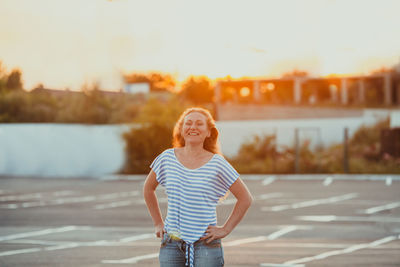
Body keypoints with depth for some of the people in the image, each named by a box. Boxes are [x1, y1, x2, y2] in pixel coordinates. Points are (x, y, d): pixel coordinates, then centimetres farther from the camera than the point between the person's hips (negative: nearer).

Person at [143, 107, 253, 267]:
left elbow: (245, 198, 4)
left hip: (206, 245, -2)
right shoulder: (168, 158, 4)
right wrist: (158, 223, 15)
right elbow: (148, 188, 21)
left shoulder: (217, 163, -2)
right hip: (171, 244, 2)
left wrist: (225, 230, 0)